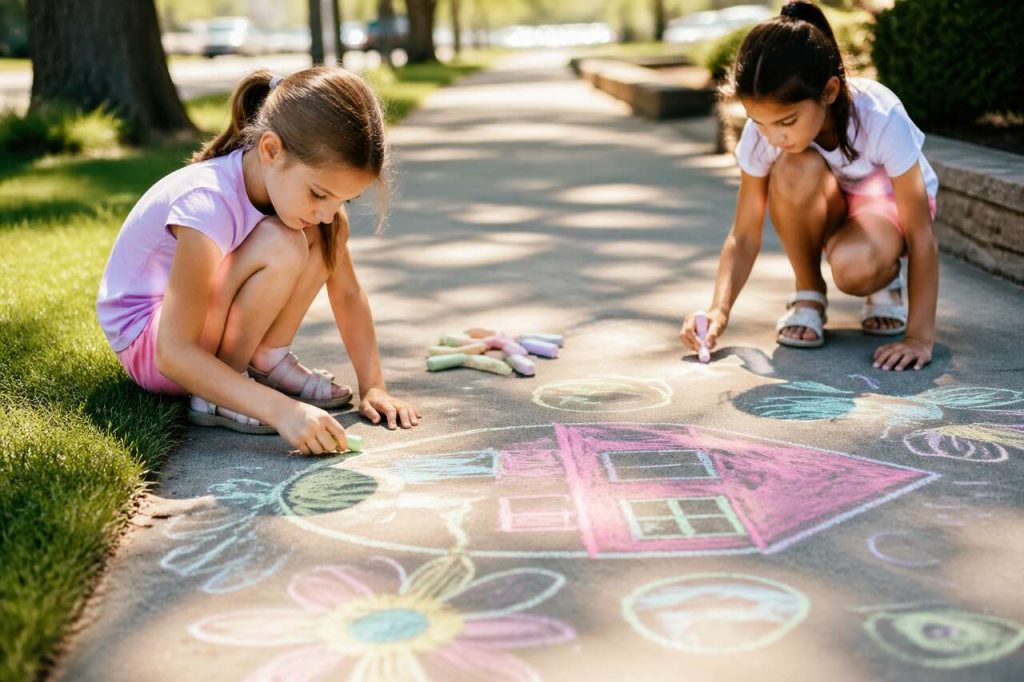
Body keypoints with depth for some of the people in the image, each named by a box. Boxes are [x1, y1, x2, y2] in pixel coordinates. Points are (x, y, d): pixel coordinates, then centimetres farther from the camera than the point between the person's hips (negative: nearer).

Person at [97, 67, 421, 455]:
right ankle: (216, 394, -17)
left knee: (325, 237, -14)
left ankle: (268, 362, -6)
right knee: (281, 247, -31)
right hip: (147, 342, -7)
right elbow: (175, 355, -37)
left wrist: (373, 386, -12)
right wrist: (281, 410, -45)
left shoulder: (307, 183, -13)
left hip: (204, 318, 7)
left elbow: (347, 294, -2)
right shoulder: (207, 204, -35)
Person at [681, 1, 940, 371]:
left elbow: (921, 236, -30)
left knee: (854, 266, -39)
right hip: (825, 210, 3)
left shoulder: (881, 119, -35)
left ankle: (889, 280, 0)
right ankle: (808, 294, -11)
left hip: (889, 199, -3)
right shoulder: (761, 131, -26)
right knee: (796, 169, -35)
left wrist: (920, 337, -35)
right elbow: (744, 235, -20)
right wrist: (719, 309, -36)